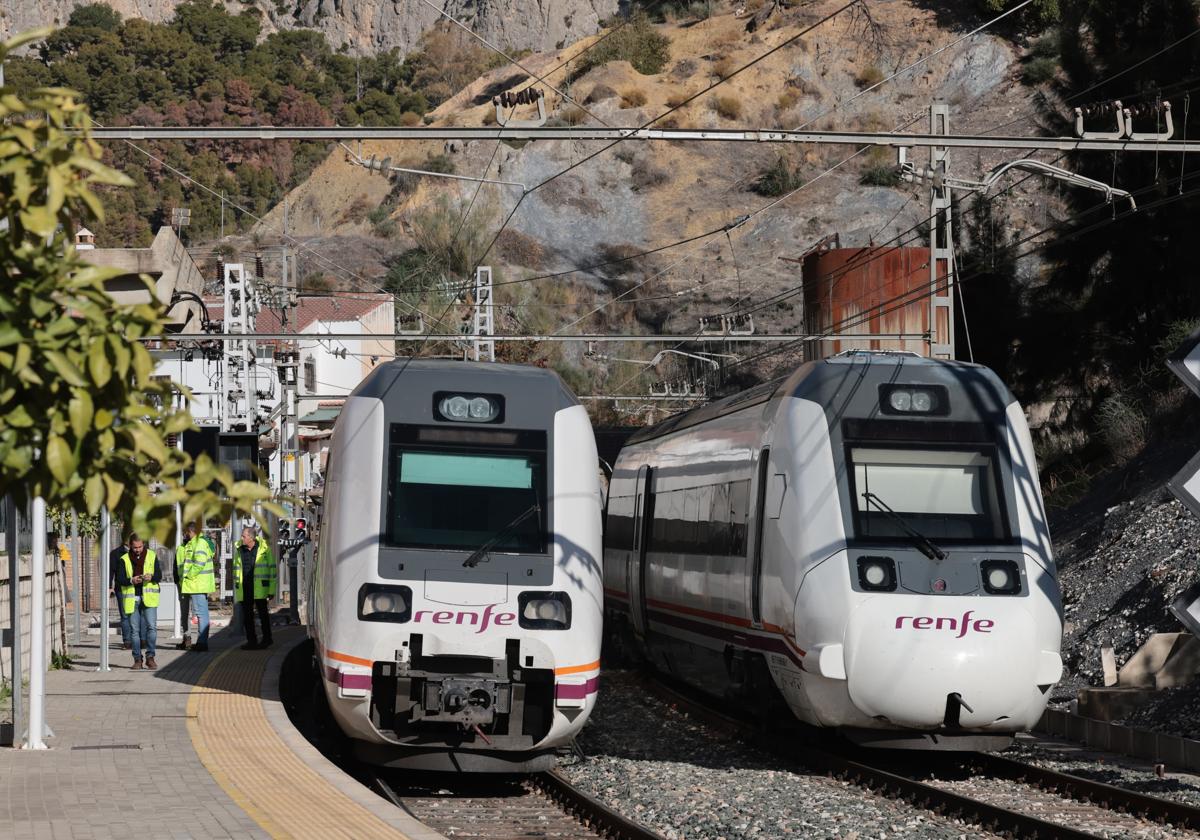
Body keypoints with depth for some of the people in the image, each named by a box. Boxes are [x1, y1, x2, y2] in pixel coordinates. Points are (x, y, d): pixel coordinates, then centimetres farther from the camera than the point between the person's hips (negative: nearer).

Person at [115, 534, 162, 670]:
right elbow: (119, 579, 0)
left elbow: (159, 576, 5)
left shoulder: (152, 556, 6)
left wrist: (151, 577, -17)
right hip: (132, 599, 1)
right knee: (135, 630, 3)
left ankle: (150, 657, -4)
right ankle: (137, 659, 9)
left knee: (151, 627, -12)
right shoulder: (124, 559, 5)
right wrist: (131, 580, -19)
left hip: (148, 598, -1)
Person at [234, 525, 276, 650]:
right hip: (244, 588, 4)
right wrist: (237, 587, 13)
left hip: (259, 587, -4)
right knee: (247, 615, 5)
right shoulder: (239, 550, 9)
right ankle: (251, 640, 12)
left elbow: (272, 568, -1)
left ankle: (267, 639, 10)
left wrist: (271, 589, -3)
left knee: (262, 613, 0)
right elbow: (236, 569, 17)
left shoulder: (263, 549, -3)